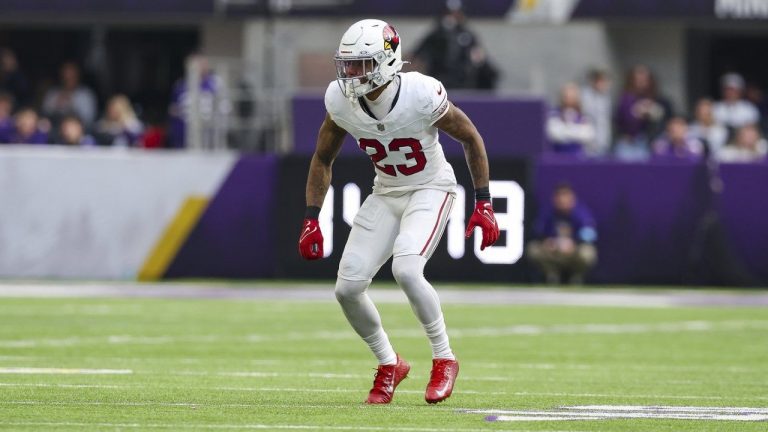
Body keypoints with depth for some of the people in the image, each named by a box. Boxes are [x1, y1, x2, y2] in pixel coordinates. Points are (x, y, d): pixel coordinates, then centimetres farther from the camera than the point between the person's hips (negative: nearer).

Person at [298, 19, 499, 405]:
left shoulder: (421, 95, -27)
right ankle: (389, 364, 18)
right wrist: (311, 220, -3)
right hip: (386, 194, 5)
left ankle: (444, 359, -8)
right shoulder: (340, 100, -14)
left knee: (405, 269, -29)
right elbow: (323, 159, 3)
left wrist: (483, 204, -11)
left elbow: (470, 138, -10)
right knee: (347, 287, -7)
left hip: (430, 189, -5)